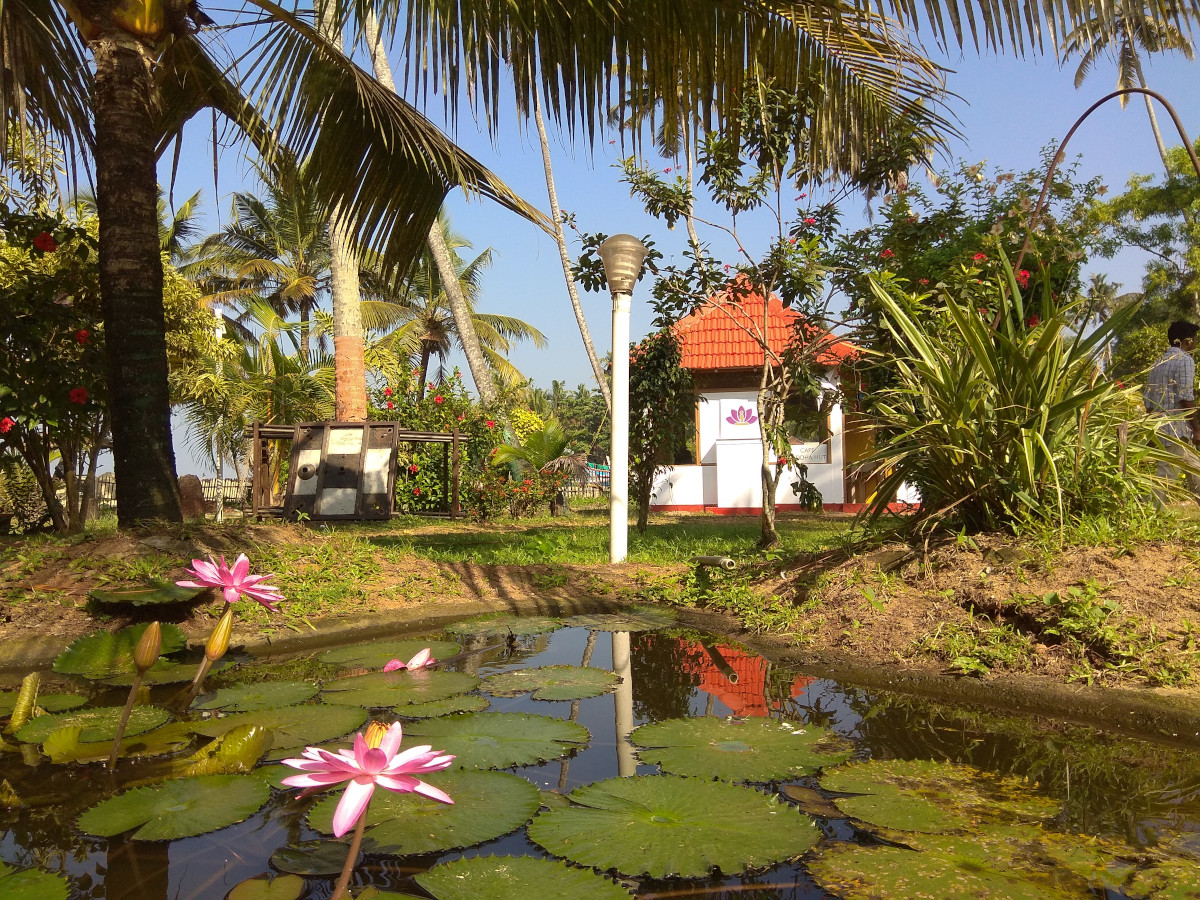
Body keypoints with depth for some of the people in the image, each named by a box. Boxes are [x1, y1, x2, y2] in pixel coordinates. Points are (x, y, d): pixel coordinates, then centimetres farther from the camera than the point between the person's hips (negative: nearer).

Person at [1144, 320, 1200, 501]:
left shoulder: (1159, 362, 15)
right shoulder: (1185, 360, -9)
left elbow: (1147, 398, 14)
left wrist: (1155, 424, 21)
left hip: (1161, 426, 9)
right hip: (1178, 429, -9)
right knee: (1167, 474, -8)